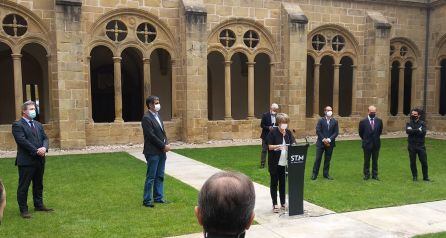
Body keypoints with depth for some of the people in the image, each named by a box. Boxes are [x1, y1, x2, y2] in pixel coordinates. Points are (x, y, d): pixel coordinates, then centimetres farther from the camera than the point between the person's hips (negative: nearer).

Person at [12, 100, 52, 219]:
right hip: (26, 161, -7)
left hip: (40, 160, 7)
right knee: (23, 186, 2)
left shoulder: (38, 124, 16)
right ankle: (23, 210, 10)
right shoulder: (17, 125, -7)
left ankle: (39, 205, 28)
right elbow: (22, 140, -17)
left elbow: (45, 138, 10)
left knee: (38, 185, 16)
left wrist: (44, 148, -12)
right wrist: (36, 151, -21)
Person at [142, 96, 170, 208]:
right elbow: (151, 136, -18)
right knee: (151, 177, -1)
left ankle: (158, 197, 23)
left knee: (160, 176, 13)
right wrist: (163, 146, -15)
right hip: (153, 152, -8)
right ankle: (147, 200, 9)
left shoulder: (157, 116, 14)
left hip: (161, 152, 8)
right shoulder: (146, 118, -13)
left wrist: (167, 144, 0)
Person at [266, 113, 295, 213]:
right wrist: (279, 146, -24)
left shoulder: (288, 132, 6)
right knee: (274, 183, 5)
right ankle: (274, 204, 12)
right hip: (275, 163, -4)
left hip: (285, 163, 4)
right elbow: (270, 147, -9)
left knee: (283, 183, 11)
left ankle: (283, 203, 22)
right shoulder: (273, 132, -8)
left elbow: (293, 144, 4)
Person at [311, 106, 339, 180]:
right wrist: (323, 139, -14)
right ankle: (314, 174, 7)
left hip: (330, 143, 2)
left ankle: (326, 174, 18)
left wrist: (329, 139, -13)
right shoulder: (321, 120, 0)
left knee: (327, 159, 8)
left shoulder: (335, 121, 5)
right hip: (321, 143, -2)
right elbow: (318, 131, -6)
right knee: (318, 158, 0)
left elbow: (336, 132, -1)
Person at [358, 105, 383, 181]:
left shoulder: (379, 121, -2)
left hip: (376, 144, 2)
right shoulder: (363, 121, -9)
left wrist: (376, 138, 14)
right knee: (366, 160, 7)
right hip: (367, 144, -2)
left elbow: (380, 131, 13)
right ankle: (366, 175, 17)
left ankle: (375, 175, 18)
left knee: (375, 160, 9)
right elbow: (361, 133, 4)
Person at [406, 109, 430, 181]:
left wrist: (413, 131, -13)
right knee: (412, 162, 6)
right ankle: (414, 176, 19)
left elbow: (423, 133, -12)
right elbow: (408, 131, -15)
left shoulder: (422, 123, 4)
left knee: (424, 162, 1)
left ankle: (425, 177, 13)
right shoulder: (409, 123, 6)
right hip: (411, 146, 1)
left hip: (421, 145, 0)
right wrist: (418, 130, -16)